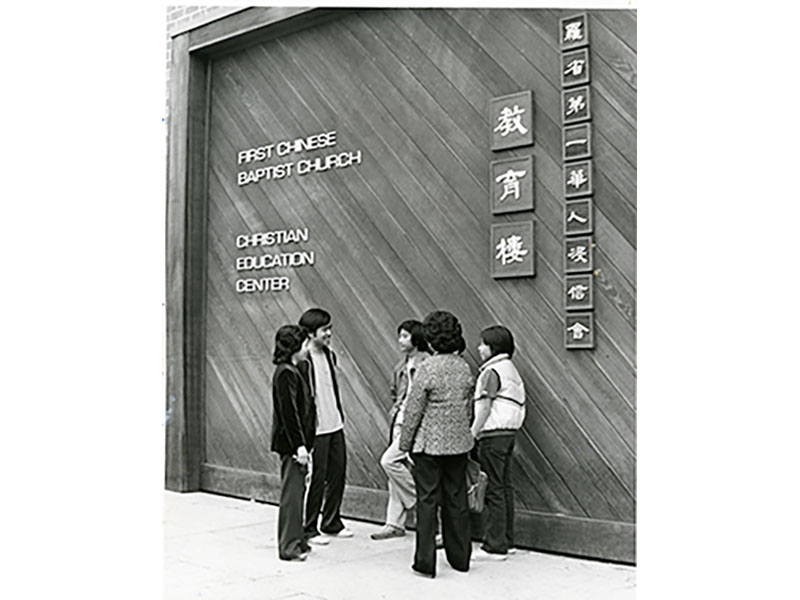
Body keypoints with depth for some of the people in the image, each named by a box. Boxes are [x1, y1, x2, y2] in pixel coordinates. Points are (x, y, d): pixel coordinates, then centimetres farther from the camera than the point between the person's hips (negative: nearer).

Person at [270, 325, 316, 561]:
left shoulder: (291, 371, 14)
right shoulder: (286, 373, -16)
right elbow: (288, 412, -20)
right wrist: (299, 444, -20)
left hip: (295, 442, 10)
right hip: (291, 442, -10)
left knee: (296, 490, 15)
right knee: (292, 492, -3)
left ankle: (295, 541, 25)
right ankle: (289, 546, 5)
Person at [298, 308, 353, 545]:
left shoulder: (329, 356, 9)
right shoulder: (303, 361, -16)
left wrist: (340, 415, 15)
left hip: (335, 426, 8)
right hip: (316, 429, -8)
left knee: (337, 474, 13)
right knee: (316, 479, 0)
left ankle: (332, 523, 28)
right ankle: (309, 528, 14)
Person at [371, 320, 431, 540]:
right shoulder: (400, 367, 14)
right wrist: (395, 408, 11)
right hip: (399, 421, 8)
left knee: (389, 461, -16)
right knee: (400, 471, 9)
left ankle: (418, 497, 3)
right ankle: (395, 524, 16)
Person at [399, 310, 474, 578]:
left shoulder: (427, 368, -16)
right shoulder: (464, 367, 2)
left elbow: (413, 410, -12)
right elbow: (469, 407, 10)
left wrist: (405, 443, -2)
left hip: (429, 444, -5)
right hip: (459, 443, 5)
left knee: (427, 501, 4)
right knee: (457, 499, 14)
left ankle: (425, 562, 9)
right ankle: (460, 558, 25)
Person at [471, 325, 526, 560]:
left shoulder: (491, 372, -12)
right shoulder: (510, 369, 17)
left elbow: (485, 408, -16)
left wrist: (473, 434, -13)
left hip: (493, 435, -10)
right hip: (508, 433, 10)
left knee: (493, 490, -5)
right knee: (505, 487, 14)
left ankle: (495, 546, -1)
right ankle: (507, 540, 21)